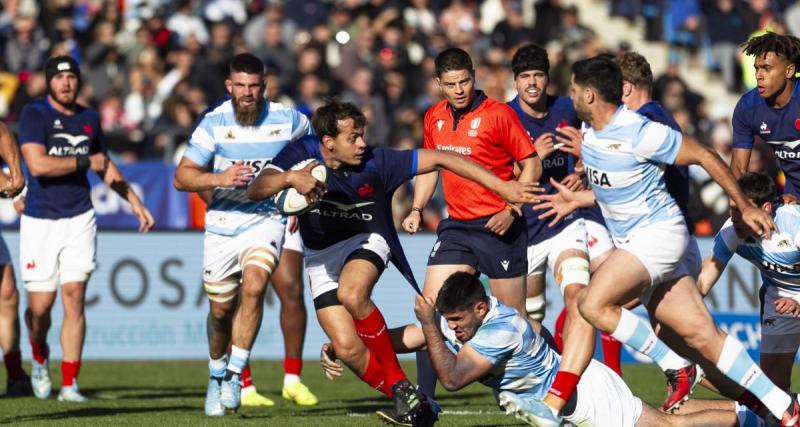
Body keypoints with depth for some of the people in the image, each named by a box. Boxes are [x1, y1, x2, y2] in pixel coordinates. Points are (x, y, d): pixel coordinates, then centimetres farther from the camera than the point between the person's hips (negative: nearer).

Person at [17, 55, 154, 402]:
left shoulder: (88, 118, 9)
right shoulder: (34, 114, -8)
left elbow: (106, 166, 25)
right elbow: (37, 165, -21)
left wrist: (134, 201, 24)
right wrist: (86, 162, -13)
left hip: (79, 219, 3)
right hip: (40, 221, -3)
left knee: (74, 298, -7)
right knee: (40, 305, -1)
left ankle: (69, 384, -2)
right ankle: (39, 358, 31)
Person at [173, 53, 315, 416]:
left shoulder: (288, 120, -6)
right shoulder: (214, 123, -9)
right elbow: (182, 177, -12)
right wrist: (219, 179, -30)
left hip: (266, 219, -1)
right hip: (222, 223, 1)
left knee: (253, 287, -26)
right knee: (220, 309, 8)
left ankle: (234, 375, -18)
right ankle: (216, 374, 35)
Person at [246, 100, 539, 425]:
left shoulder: (376, 162, -20)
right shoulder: (301, 154, -17)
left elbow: (440, 159, -18)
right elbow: (255, 191, -25)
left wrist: (501, 187, -20)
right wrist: (289, 178, -46)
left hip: (365, 240, -2)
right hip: (320, 256, 2)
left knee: (352, 294, -36)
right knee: (347, 348, -13)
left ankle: (399, 384, -20)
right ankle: (405, 401, 5)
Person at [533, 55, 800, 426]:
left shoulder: (640, 134, -19)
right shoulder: (589, 133, 8)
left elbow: (705, 157, -11)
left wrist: (744, 207, -5)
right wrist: (576, 200, 15)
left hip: (657, 232, -8)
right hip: (630, 240, 8)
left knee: (593, 305, -22)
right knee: (702, 335, 1)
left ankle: (675, 368, -11)